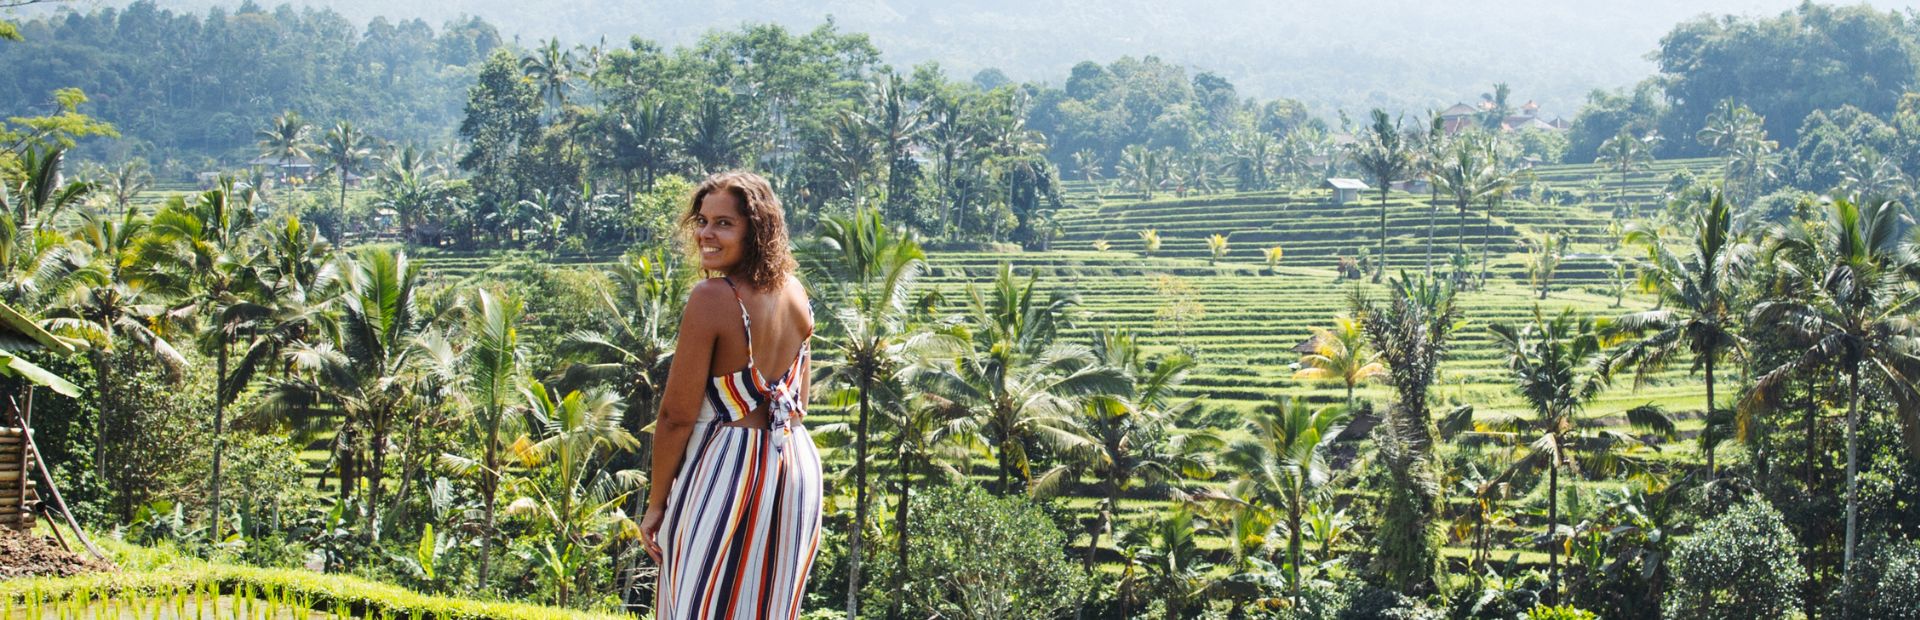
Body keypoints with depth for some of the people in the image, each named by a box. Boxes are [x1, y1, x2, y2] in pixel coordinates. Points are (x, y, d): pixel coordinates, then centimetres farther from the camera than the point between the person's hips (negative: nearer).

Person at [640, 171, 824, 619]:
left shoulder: (711, 298, -16)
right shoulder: (795, 295, 5)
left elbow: (677, 415, -15)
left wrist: (656, 504, -7)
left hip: (725, 468, -7)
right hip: (797, 464, 7)